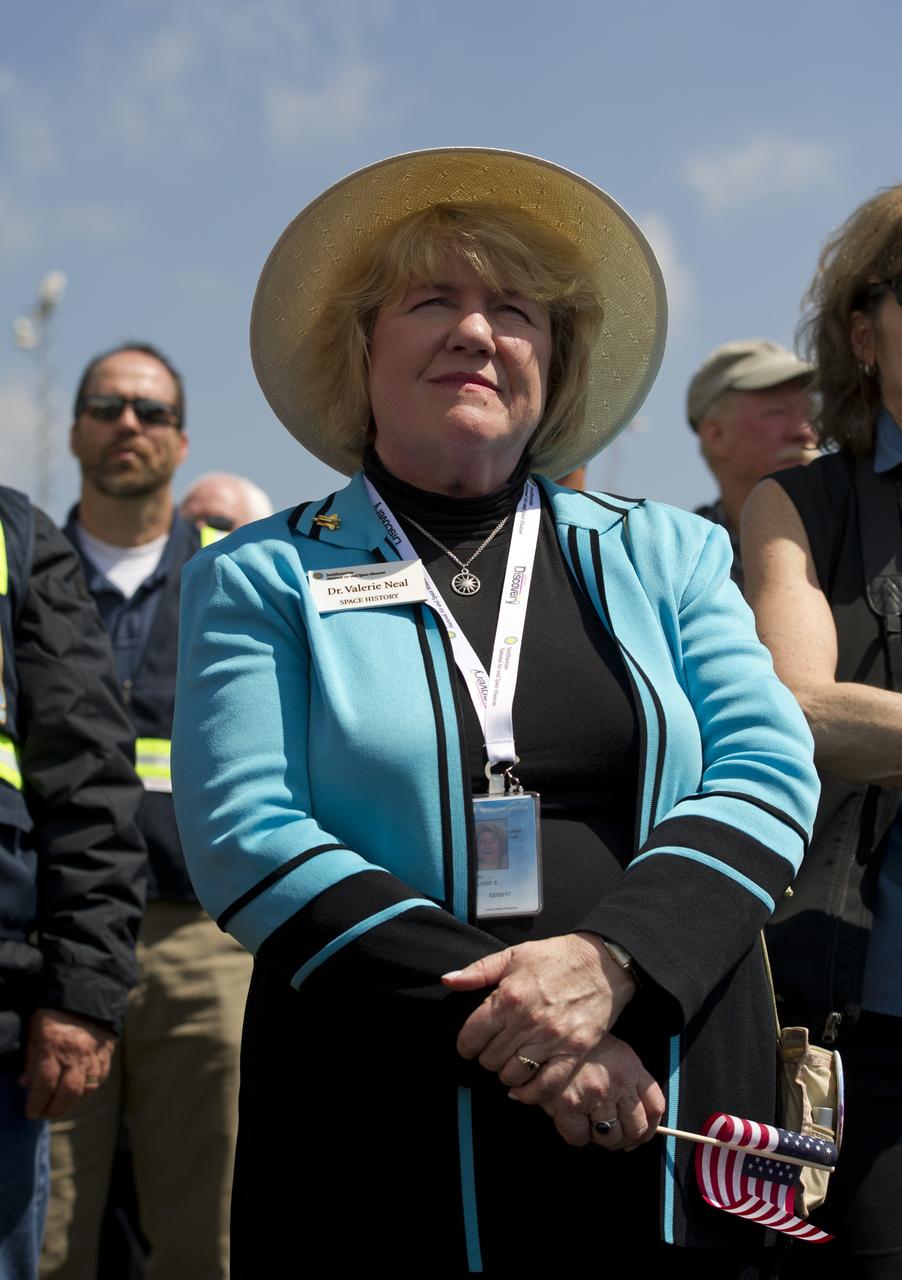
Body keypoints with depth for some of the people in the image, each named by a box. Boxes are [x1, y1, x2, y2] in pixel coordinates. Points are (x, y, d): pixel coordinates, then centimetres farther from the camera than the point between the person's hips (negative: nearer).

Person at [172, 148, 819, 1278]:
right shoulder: (260, 581, 5)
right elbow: (247, 839, -7)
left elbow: (768, 772, 1)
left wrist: (607, 960, -17)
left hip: (675, 1137, 2)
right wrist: (502, 1024, -17)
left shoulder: (665, 557, 12)